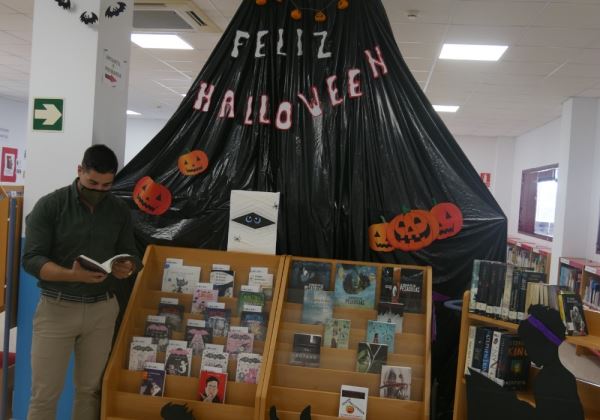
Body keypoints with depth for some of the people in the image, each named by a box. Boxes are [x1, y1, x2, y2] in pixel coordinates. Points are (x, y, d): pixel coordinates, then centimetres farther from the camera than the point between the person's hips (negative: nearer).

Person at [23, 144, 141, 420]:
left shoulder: (120, 211, 5)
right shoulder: (49, 205, -7)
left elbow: (130, 255, 8)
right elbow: (31, 259, -12)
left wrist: (127, 268, -16)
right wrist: (72, 275, -29)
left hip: (102, 309, 3)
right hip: (56, 308, -3)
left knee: (90, 390, 11)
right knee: (44, 394, 3)